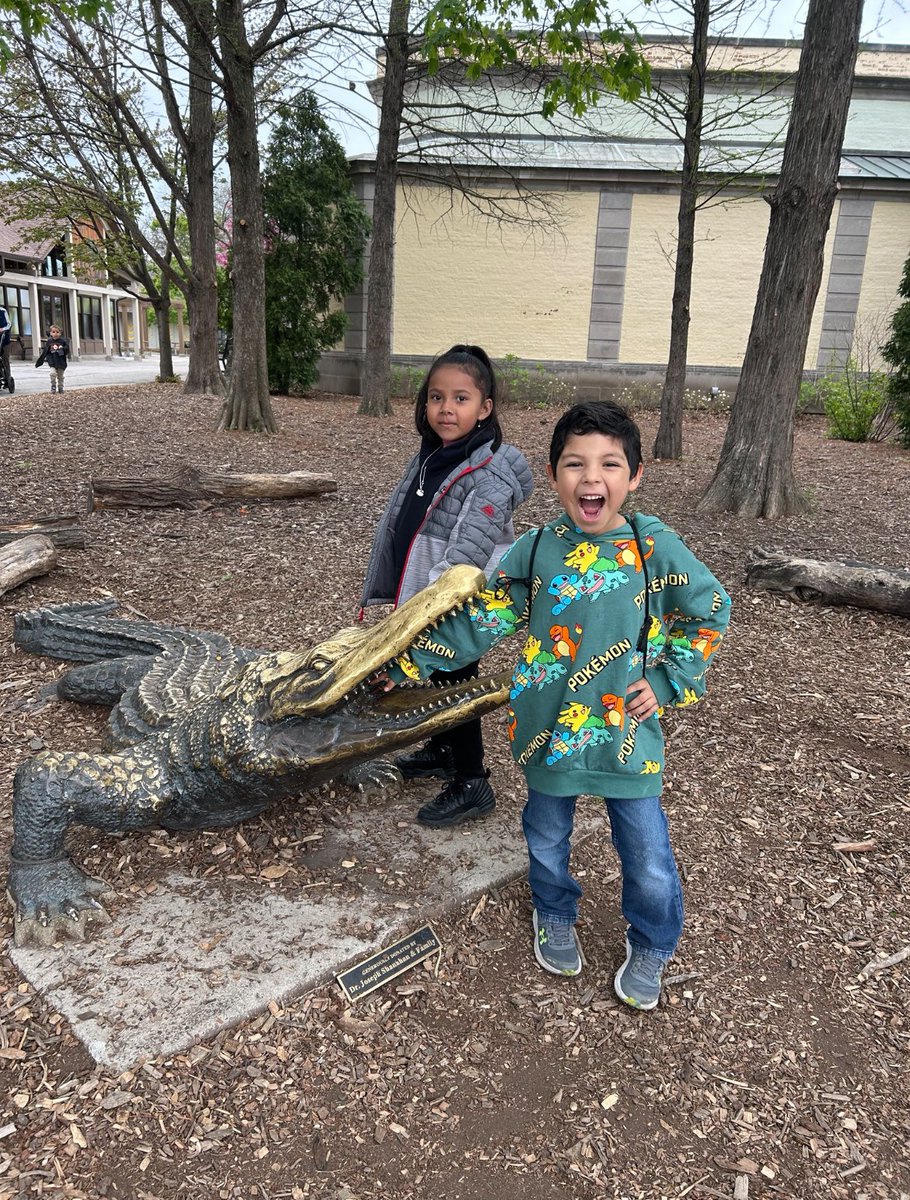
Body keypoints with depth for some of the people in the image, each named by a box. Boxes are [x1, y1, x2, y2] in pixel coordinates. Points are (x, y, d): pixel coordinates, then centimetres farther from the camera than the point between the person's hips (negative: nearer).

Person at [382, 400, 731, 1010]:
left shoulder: (657, 548, -10)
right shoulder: (535, 550, -6)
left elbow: (710, 611, 2)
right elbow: (482, 621, 1)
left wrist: (669, 682, -5)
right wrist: (410, 660, 1)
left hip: (628, 732, -1)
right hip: (550, 730, 2)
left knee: (647, 854, 9)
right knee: (547, 838, 21)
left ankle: (651, 947, 39)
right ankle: (556, 917, 51)